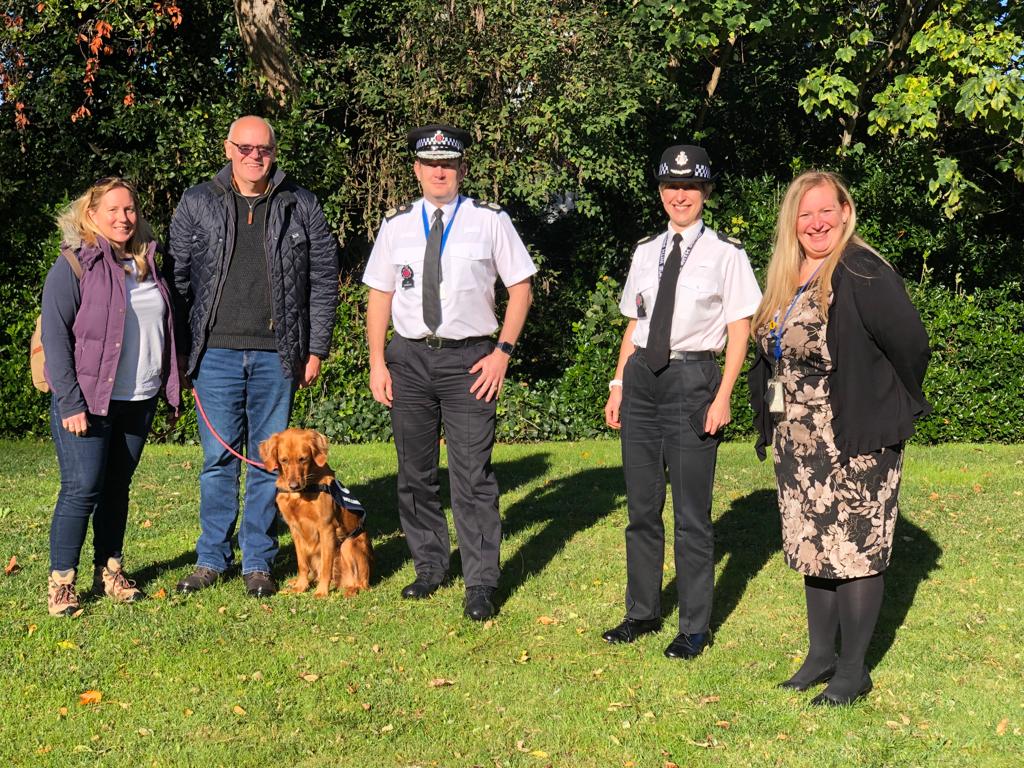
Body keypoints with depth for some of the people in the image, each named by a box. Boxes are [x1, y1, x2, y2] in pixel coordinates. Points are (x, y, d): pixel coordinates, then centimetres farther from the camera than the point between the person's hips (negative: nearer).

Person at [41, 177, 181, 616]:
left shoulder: (148, 263, 12)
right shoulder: (74, 265, -6)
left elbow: (165, 328, 19)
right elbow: (55, 337, -10)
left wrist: (170, 387, 12)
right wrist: (70, 403, -16)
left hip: (140, 400, 5)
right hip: (87, 401, -5)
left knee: (117, 486, 12)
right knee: (82, 489, -8)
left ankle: (109, 572, 22)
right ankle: (60, 581, 3)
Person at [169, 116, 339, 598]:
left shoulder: (301, 206, 5)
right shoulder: (197, 204, 5)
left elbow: (324, 280, 6)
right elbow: (178, 278, 6)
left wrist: (316, 349, 2)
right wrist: (180, 349, 1)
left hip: (277, 354, 0)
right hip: (216, 353, 0)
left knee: (269, 460, 5)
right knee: (218, 458, 4)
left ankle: (258, 561, 16)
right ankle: (212, 559, 16)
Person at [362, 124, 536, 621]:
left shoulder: (489, 221, 1)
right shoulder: (396, 225, 8)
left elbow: (520, 288, 3)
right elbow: (379, 296, 9)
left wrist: (503, 351, -6)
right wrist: (378, 363, 1)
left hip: (469, 358, -3)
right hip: (409, 356, 3)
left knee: (472, 476, -4)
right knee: (415, 473, 11)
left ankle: (480, 585, 4)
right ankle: (429, 567, 27)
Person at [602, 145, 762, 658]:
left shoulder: (725, 254, -3)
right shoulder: (645, 252, 11)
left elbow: (739, 333, -4)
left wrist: (722, 398, -11)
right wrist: (619, 384, 9)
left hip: (693, 379, -5)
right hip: (642, 377, 5)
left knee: (691, 513, 2)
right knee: (641, 505, 13)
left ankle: (694, 628, 15)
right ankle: (642, 613, 29)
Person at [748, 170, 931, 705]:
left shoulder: (861, 273, -14)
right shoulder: (786, 280, 10)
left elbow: (910, 344, -16)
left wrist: (896, 408, -3)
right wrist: (770, 423, 12)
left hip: (857, 445, -8)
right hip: (800, 446, 8)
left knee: (855, 553, 1)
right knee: (812, 550, 15)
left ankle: (853, 671, 12)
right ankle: (820, 657, 27)